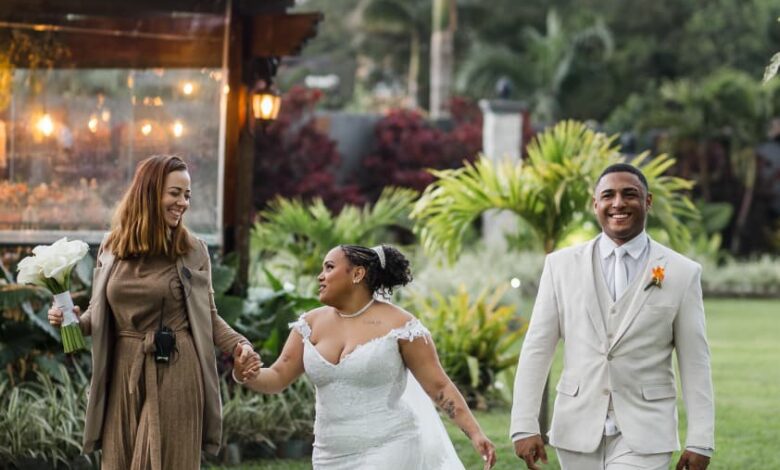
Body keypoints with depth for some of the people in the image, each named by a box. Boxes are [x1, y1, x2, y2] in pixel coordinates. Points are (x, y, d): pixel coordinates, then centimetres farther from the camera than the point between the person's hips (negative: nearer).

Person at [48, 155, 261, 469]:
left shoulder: (193, 251, -1)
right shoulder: (112, 247, 6)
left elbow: (208, 316, 4)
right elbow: (100, 315, 14)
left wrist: (238, 344, -11)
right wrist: (72, 321, -5)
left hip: (175, 374, -3)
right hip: (125, 374, 3)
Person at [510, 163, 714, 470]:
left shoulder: (682, 273, 0)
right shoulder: (561, 265, 5)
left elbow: (695, 363, 1)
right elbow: (537, 349, 3)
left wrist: (700, 441, -2)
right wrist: (524, 426, -4)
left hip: (643, 433, -3)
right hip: (578, 431, 3)